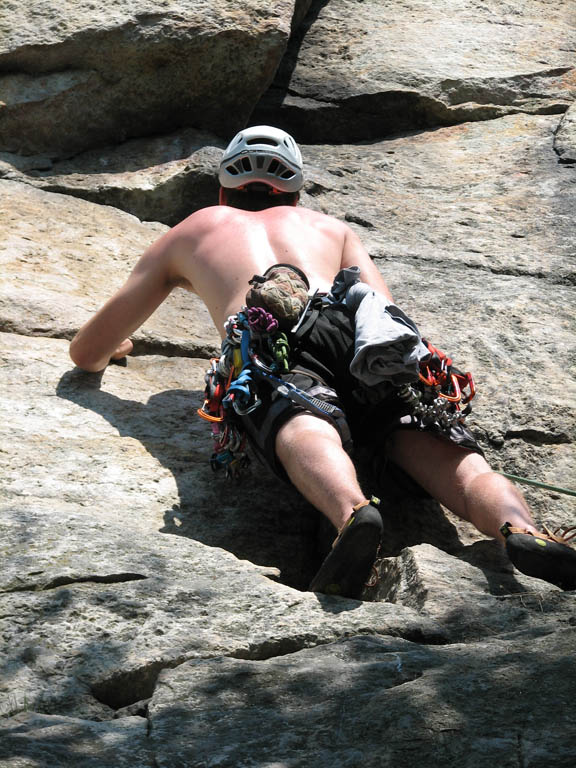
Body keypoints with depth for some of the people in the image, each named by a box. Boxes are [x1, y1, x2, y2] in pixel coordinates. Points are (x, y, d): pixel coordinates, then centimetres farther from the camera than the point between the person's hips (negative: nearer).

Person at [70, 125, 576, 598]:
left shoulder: (188, 234, 41)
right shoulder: (330, 227, 44)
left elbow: (86, 353, 43)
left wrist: (113, 347, 67)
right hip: (357, 324, 2)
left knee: (305, 432, -31)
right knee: (437, 449, -16)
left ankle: (354, 512, -64)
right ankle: (520, 529, -47)